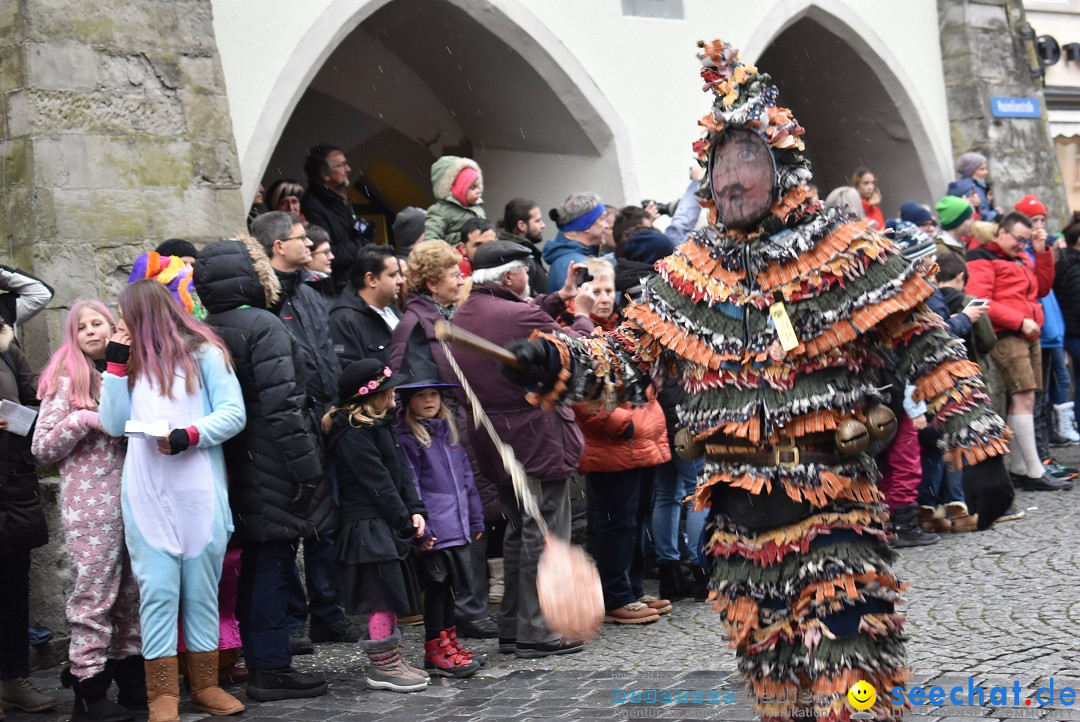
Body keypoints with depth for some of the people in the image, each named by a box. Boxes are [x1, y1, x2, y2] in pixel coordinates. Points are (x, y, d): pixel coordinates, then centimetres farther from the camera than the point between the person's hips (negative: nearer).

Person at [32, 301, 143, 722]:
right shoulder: (67, 379, -1)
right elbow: (41, 448, -2)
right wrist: (85, 420, -14)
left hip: (131, 500, 5)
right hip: (90, 505, -5)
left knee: (131, 593, 9)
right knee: (94, 596, -4)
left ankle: (131, 679, 19)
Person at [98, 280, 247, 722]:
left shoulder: (203, 353, 3)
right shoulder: (134, 362, 19)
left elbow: (233, 413, -4)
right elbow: (114, 425, 10)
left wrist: (190, 436, -17)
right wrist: (115, 364, 5)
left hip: (199, 491, -3)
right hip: (145, 496, 3)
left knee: (201, 588, 4)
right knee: (157, 590, -2)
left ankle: (205, 685, 13)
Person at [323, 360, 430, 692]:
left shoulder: (379, 426, 15)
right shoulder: (352, 435, -16)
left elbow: (400, 471, 13)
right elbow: (378, 482, -17)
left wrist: (415, 512, 2)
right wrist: (407, 524, -14)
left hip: (387, 527, 10)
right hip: (368, 527, -10)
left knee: (391, 595, 15)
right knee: (383, 593, -5)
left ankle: (389, 662, 24)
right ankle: (384, 667, 3)